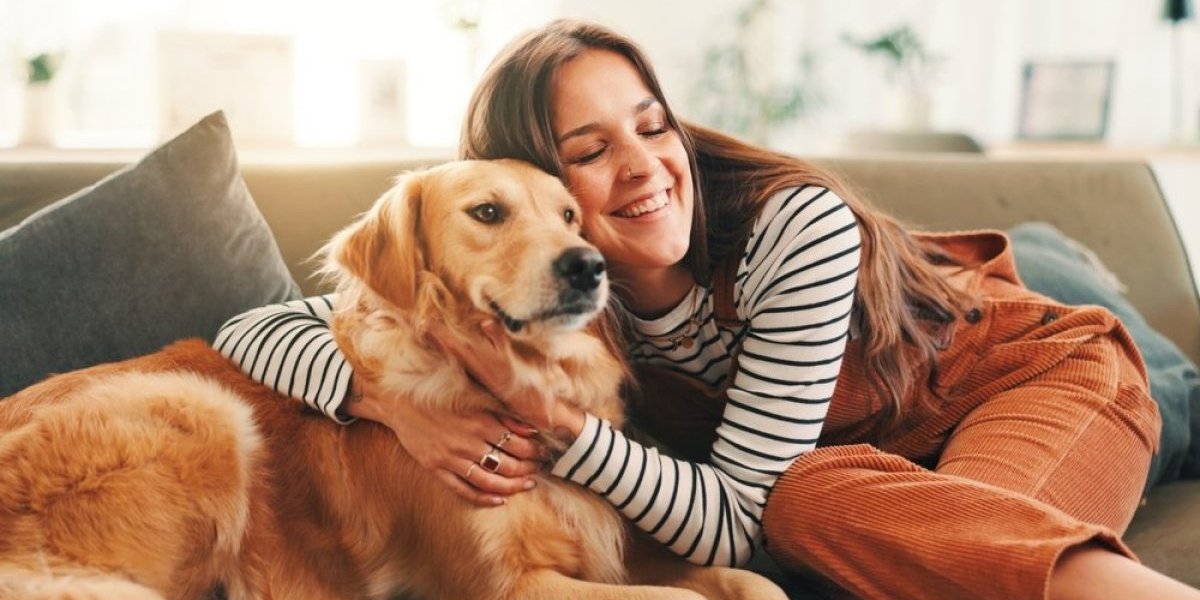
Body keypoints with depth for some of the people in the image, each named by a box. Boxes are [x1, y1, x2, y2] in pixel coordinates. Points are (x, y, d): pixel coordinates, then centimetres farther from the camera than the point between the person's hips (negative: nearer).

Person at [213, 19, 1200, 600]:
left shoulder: (799, 229, -32)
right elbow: (253, 334, -18)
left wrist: (557, 418, -43)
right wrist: (404, 407, -36)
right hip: (862, 448, 4)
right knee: (814, 502, -35)